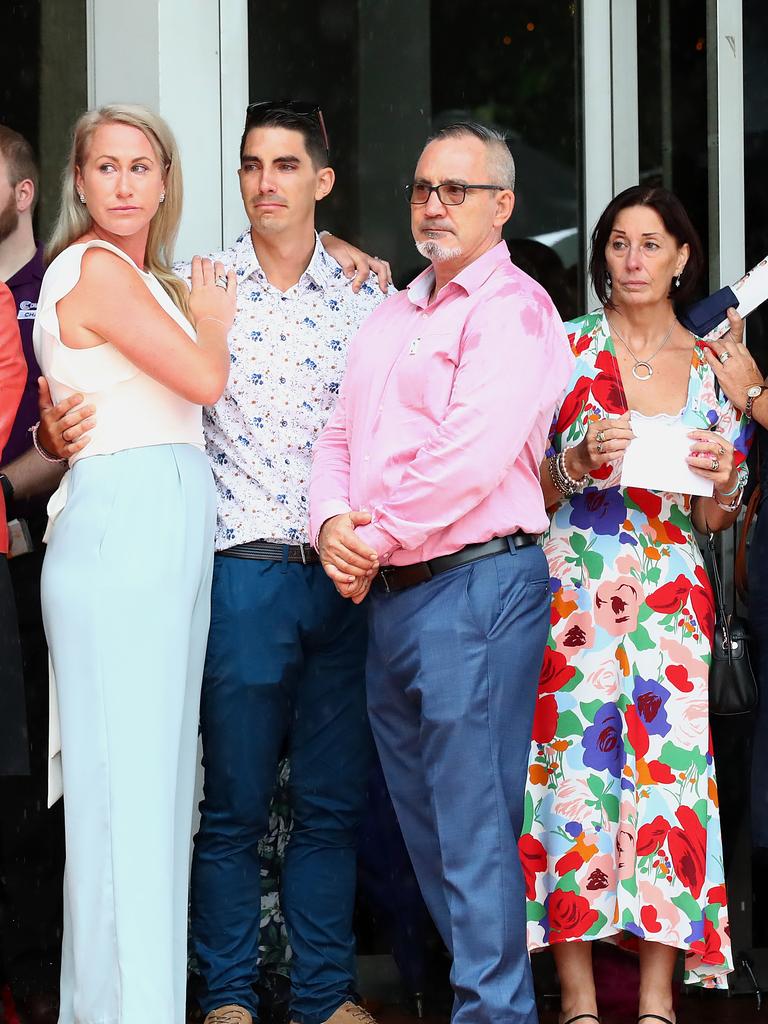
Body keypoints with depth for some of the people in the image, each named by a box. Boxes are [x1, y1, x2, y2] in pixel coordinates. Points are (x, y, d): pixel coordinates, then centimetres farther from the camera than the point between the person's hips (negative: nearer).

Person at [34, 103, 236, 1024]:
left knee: (156, 775, 10)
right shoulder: (93, 268, -9)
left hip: (171, 530, 10)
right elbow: (205, 379, -13)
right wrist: (210, 320, 7)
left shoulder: (146, 280, 20)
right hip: (122, 524, -10)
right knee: (127, 779, -10)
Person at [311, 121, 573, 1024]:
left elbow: (472, 457, -19)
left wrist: (378, 538, -12)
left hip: (474, 585, -9)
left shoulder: (512, 308, -7)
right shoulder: (391, 316, 19)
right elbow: (340, 436, 16)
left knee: (473, 823, -9)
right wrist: (332, 525, -4)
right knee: (421, 818, 14)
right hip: (388, 598, 9)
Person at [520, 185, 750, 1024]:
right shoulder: (568, 349, 3)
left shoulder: (710, 367, 10)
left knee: (669, 771, -3)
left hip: (670, 598, 2)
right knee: (574, 769, -5)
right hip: (574, 594, -2)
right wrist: (582, 457, -17)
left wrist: (719, 478, -8)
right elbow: (530, 488, 2)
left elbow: (714, 518, 13)